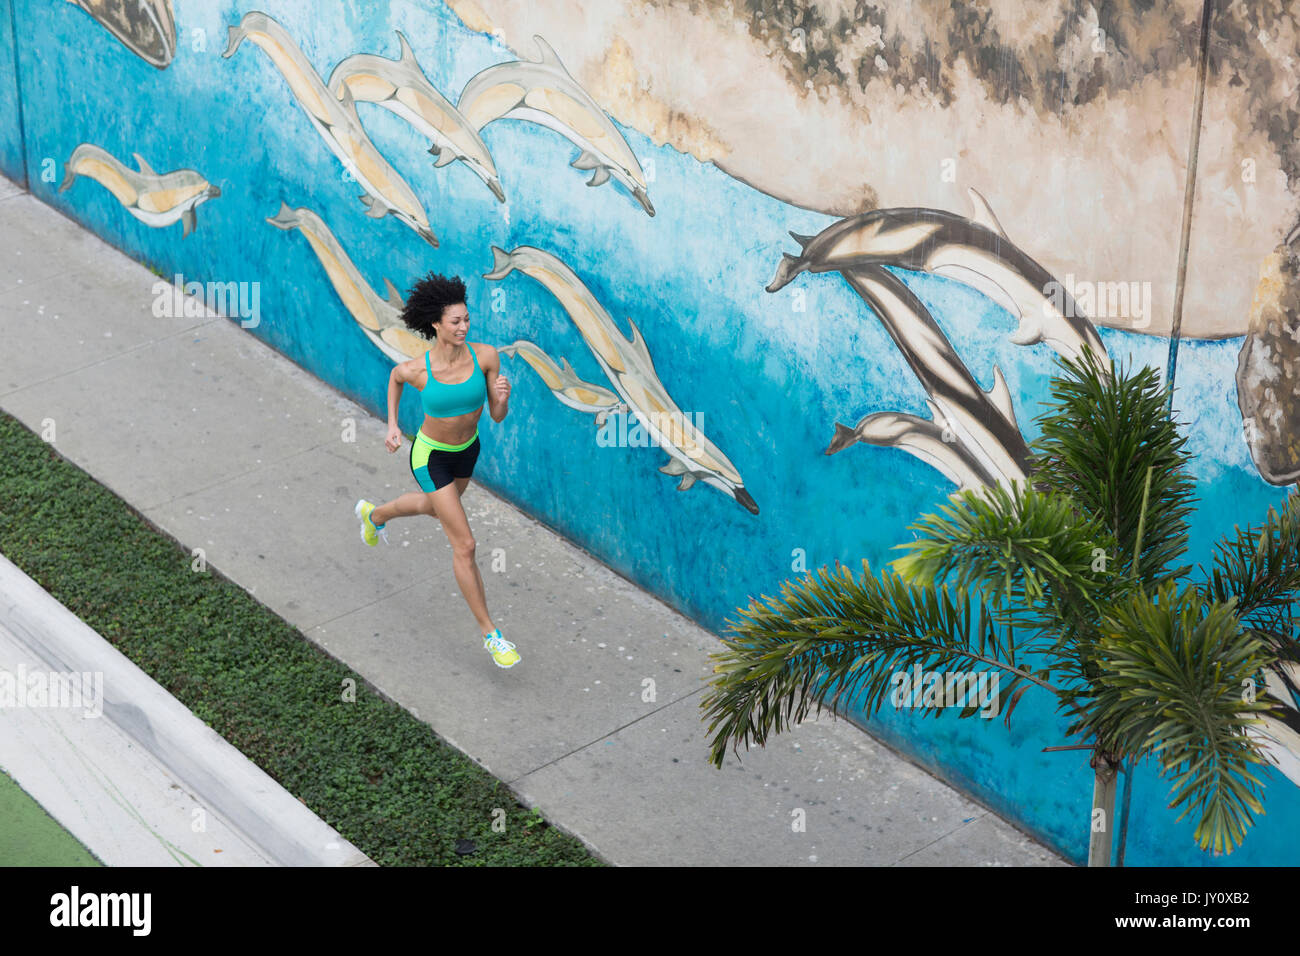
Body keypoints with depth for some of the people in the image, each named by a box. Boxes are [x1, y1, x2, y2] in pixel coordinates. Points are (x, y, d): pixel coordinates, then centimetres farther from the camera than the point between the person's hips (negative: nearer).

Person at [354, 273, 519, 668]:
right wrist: (392, 425, -2)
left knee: (434, 508, 36)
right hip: (431, 457, -5)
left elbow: (498, 416, -16)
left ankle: (374, 515, 69)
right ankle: (490, 634, 8)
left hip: (466, 449, 5)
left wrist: (502, 396, -38)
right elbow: (395, 376, -1)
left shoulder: (486, 355, -22)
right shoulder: (417, 369, -27)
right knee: (465, 546, -6)